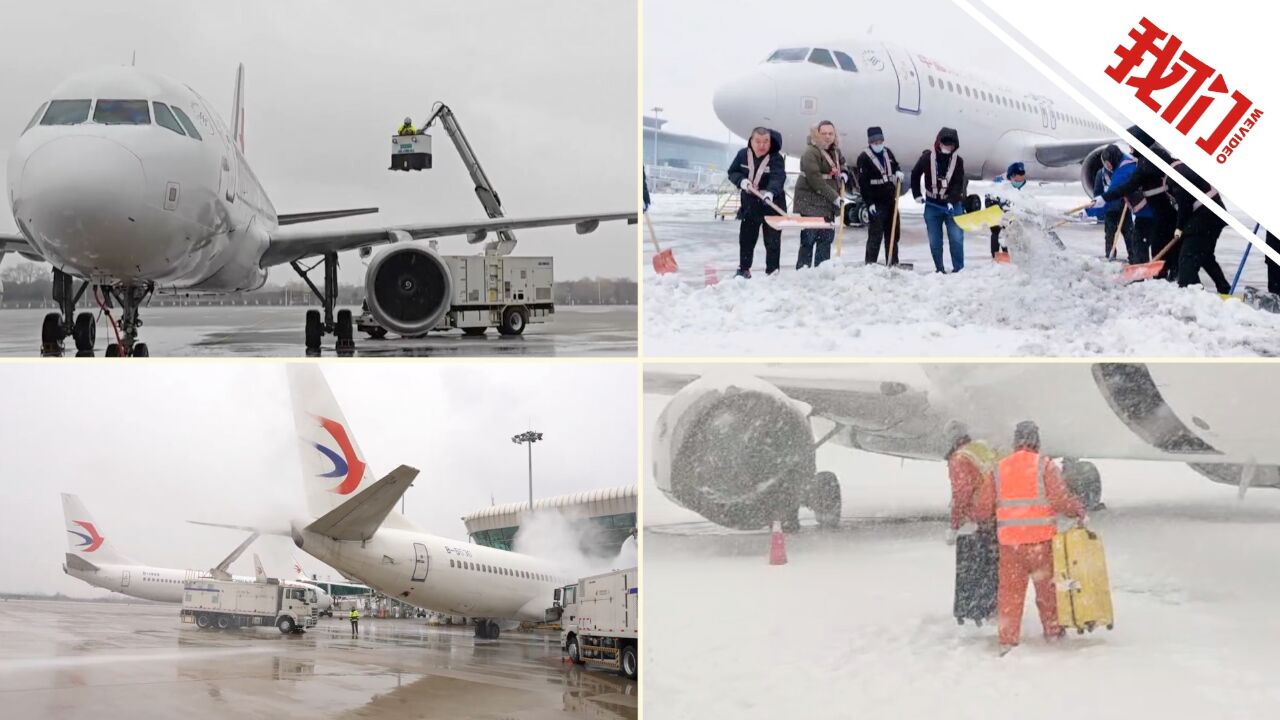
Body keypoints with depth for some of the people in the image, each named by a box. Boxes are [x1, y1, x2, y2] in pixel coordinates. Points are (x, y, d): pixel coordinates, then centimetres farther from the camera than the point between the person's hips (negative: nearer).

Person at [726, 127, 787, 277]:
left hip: (771, 204, -4)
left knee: (772, 241, 0)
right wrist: (741, 180, -19)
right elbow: (732, 172, 4)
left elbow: (778, 178, -34)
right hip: (749, 204, 4)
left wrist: (770, 192, -54)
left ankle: (772, 271, 10)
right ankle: (743, 269, 26)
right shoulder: (743, 155, -6)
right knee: (746, 238, 12)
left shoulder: (776, 158, -19)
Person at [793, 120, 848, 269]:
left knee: (827, 237, 10)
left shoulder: (835, 151, 11)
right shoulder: (810, 152, -17)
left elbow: (841, 163, 34)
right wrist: (835, 197, -21)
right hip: (810, 203, -8)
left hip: (828, 203, 8)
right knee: (809, 239, -9)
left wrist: (843, 174, 10)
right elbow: (815, 180, -23)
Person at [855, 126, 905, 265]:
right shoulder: (864, 158, -11)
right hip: (876, 203, -7)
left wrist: (898, 171, 3)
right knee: (875, 233, -9)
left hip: (891, 200, 7)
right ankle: (871, 263, -4)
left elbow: (895, 165, 28)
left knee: (894, 232, 11)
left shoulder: (887, 153, 8)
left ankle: (893, 263, 19)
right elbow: (863, 183, -15)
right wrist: (869, 203, -20)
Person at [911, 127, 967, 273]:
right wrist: (917, 195, 4)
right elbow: (915, 175, 8)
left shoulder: (958, 161, -5)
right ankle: (939, 269, 14)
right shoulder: (927, 157, -5)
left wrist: (951, 201, -25)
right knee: (934, 240, 5)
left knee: (956, 238, -6)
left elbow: (958, 183, -11)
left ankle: (959, 268, 1)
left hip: (952, 205, -1)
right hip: (932, 205, 1)